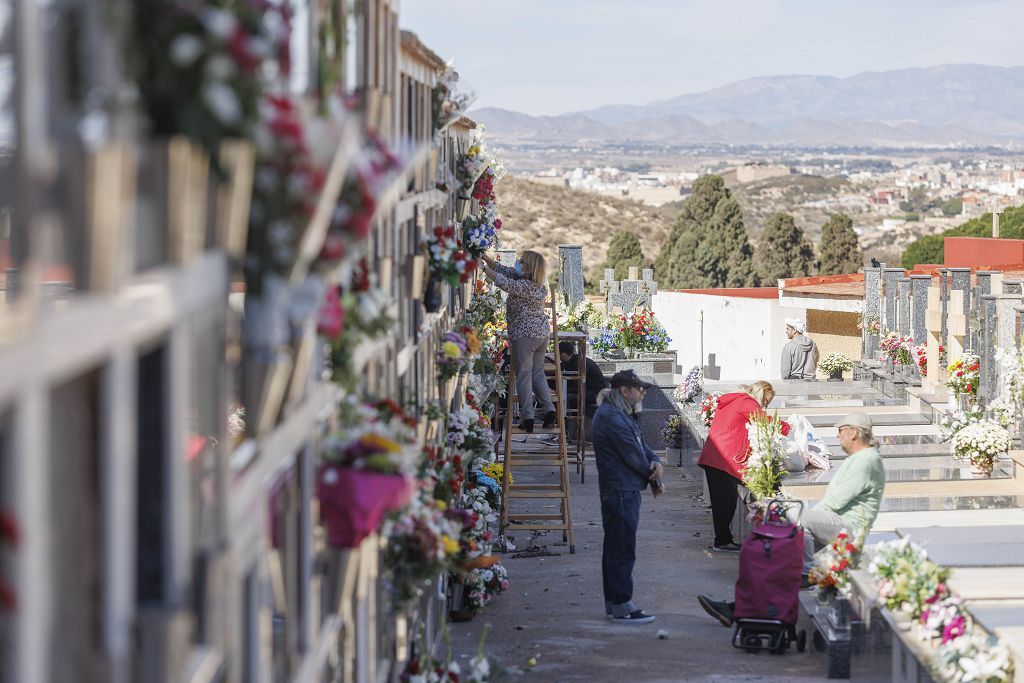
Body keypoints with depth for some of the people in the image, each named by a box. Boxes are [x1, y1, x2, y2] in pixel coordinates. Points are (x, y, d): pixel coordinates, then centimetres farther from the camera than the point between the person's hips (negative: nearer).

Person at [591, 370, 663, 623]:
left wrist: (655, 462, -5)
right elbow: (632, 454, -17)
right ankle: (621, 606, -7)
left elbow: (641, 445, 15)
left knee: (615, 547, 15)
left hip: (624, 490, 11)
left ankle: (613, 602, 21)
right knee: (623, 548, -8)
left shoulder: (621, 414, 17)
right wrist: (652, 475, -3)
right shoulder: (612, 417, -17)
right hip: (621, 491, -11)